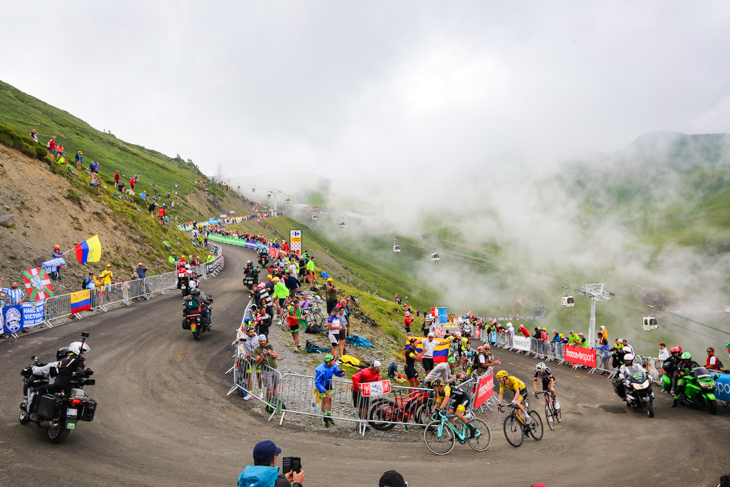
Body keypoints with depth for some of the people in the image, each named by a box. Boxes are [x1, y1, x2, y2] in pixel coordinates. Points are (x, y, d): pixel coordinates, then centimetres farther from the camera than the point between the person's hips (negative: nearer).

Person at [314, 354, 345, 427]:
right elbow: (317, 382, -27)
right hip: (321, 385, -5)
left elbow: (337, 373, -5)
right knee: (325, 400, -5)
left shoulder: (334, 365, -21)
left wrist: (342, 373, -29)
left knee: (330, 399, 10)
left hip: (329, 383, 5)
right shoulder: (320, 370, -36)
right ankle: (324, 419, 12)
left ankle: (329, 416, 26)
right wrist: (325, 391, -28)